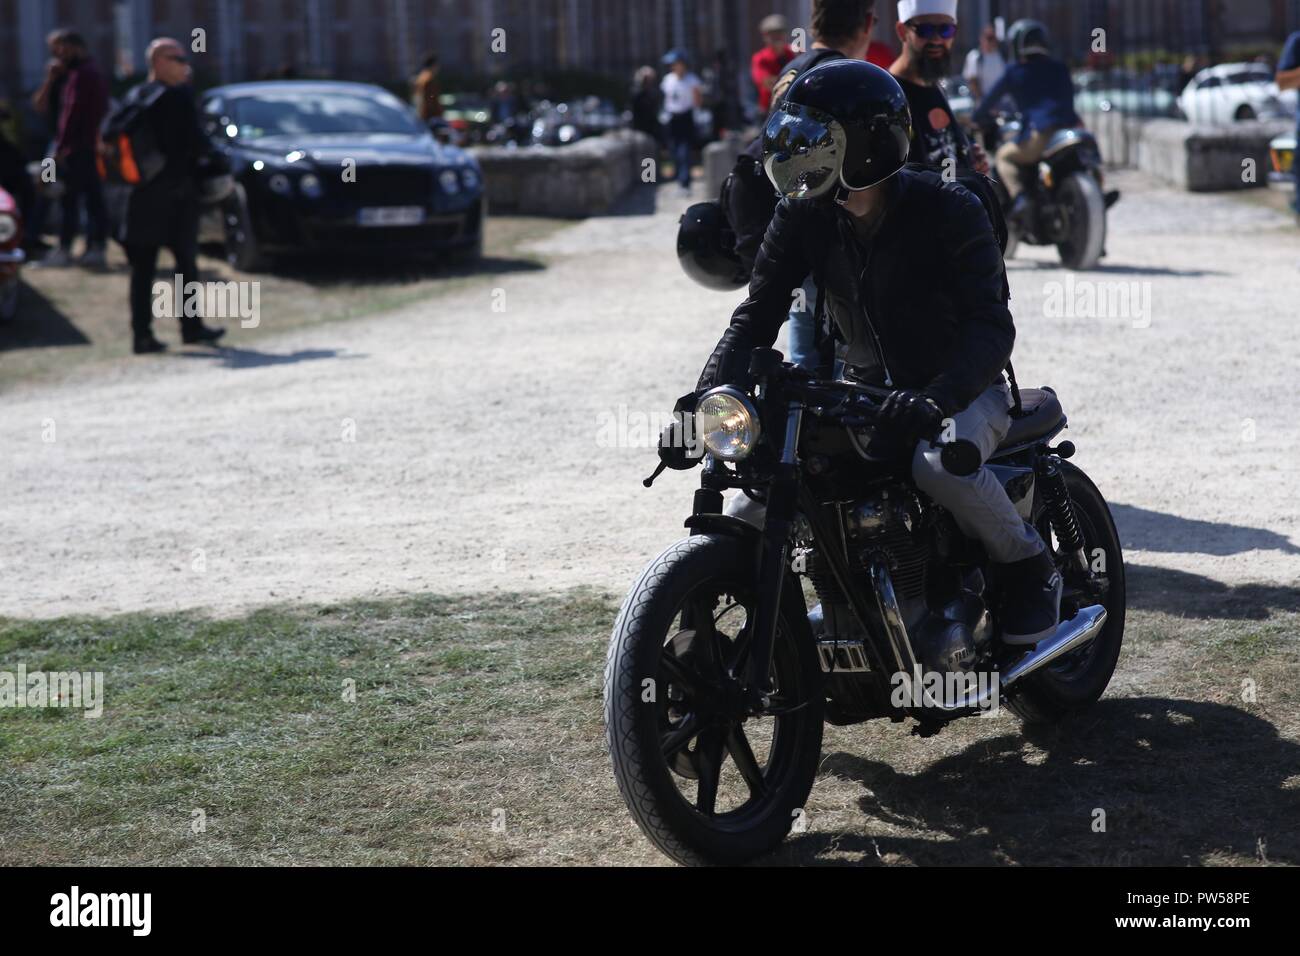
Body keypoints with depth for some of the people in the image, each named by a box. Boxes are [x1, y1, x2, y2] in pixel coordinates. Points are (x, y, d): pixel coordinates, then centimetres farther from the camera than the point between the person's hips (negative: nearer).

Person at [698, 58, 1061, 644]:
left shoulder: (948, 210, -18)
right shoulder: (802, 217, -4)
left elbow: (991, 325, -26)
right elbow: (757, 314, -6)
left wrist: (935, 400, -44)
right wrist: (711, 394, -25)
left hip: (963, 389, -5)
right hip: (864, 387, 5)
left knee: (941, 463, -37)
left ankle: (1030, 568, -10)